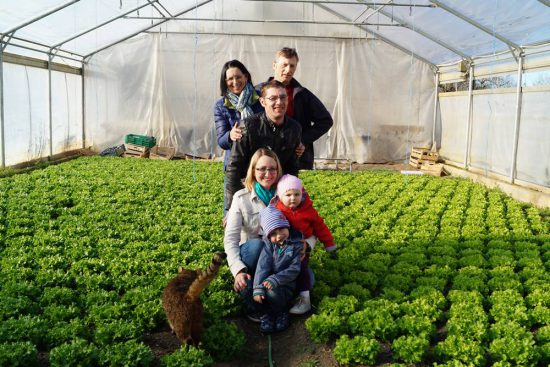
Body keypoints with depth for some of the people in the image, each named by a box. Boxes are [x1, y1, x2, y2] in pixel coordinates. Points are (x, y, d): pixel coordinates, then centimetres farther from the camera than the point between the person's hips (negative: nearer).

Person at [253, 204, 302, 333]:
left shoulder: (296, 245, -5)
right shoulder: (269, 244, 2)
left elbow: (294, 269, -12)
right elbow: (262, 265, -10)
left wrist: (275, 279, -26)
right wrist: (258, 288, -23)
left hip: (286, 286, -3)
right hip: (268, 281, 3)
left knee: (271, 292, -32)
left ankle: (281, 312, 0)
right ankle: (267, 313, 1)